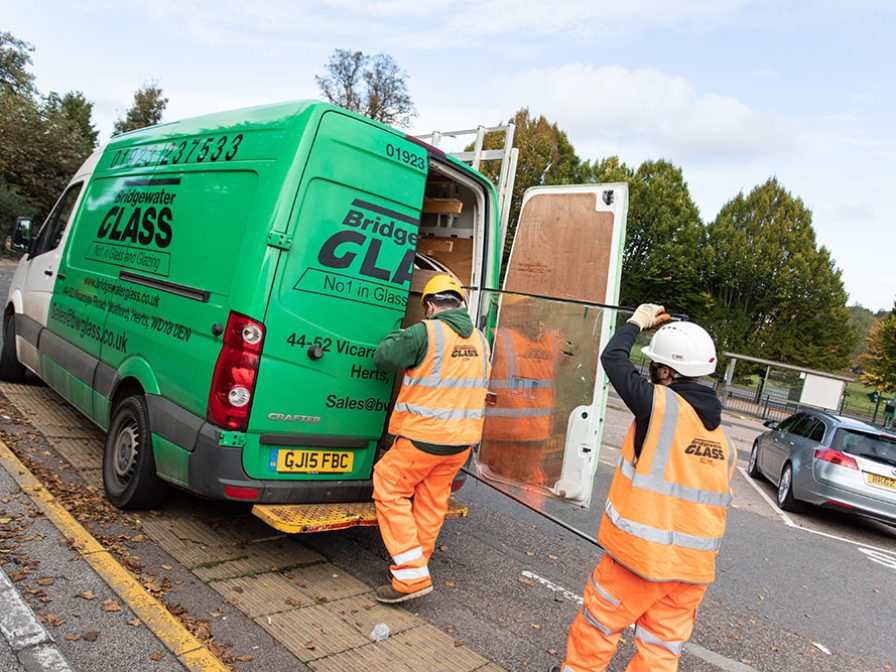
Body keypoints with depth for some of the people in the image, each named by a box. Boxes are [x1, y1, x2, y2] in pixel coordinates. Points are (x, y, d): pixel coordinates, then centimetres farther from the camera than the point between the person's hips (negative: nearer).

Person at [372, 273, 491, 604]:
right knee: (432, 501, 18)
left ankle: (412, 575, 1)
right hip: (463, 439, 7)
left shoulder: (425, 332, -14)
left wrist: (397, 335, 10)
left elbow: (383, 357, -9)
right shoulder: (480, 340, 8)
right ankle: (415, 564, 29)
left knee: (390, 490, 5)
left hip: (424, 436, -7)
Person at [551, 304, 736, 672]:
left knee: (599, 621, 15)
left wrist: (637, 321, 11)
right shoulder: (721, 435, 7)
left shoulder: (662, 405, -15)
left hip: (641, 557, -6)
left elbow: (612, 358, -6)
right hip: (695, 567, 7)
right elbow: (717, 500, 13)